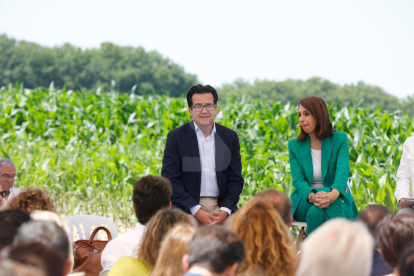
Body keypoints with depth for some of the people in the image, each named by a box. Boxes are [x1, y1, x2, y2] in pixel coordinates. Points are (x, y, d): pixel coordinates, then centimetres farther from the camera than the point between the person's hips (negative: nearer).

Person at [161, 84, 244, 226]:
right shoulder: (176, 137, 3)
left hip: (222, 208, 3)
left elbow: (236, 179, 11)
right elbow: (170, 180, -2)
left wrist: (225, 210, -6)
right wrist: (197, 210, -11)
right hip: (187, 209, -3)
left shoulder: (230, 137, 11)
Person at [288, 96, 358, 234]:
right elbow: (298, 179, -4)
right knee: (315, 211, -35)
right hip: (305, 201, 1)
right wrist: (312, 196, -29)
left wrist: (334, 194, -37)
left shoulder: (340, 139, 3)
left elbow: (343, 169, -14)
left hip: (337, 199, -1)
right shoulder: (294, 145, 8)